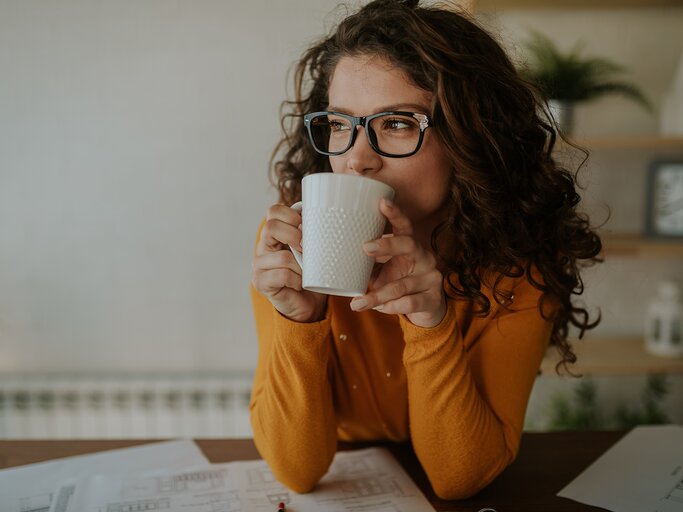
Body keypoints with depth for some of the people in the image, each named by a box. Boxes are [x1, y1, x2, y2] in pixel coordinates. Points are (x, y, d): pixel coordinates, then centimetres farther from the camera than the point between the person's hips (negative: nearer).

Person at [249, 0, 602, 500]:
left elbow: (459, 477, -17)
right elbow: (296, 470, -17)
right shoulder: (291, 245, -17)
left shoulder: (520, 258, -17)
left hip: (473, 499, 1)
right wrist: (298, 318, -32)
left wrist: (432, 323, -32)